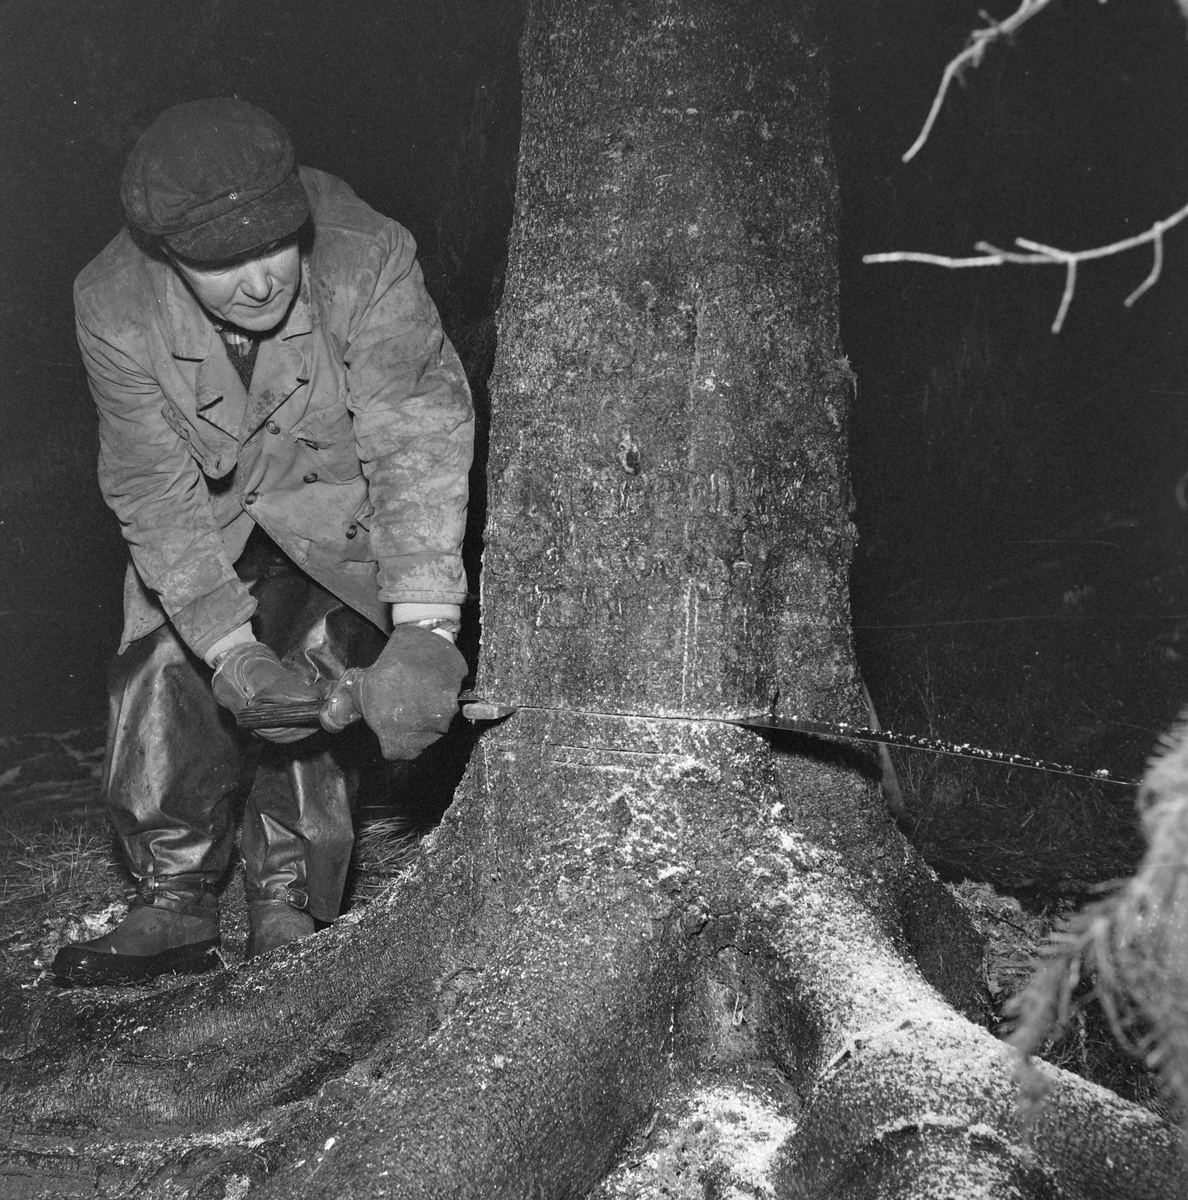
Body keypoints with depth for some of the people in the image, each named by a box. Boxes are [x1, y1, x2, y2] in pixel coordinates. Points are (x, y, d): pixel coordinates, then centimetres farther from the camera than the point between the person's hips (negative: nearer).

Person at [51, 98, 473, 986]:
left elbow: (420, 436, -40)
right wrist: (232, 650, -37)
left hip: (335, 509, -2)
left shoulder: (368, 262, -36)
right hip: (209, 519, 3)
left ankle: (291, 913, 1)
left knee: (309, 698, -16)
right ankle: (175, 906, 13)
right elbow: (156, 490, -26)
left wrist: (422, 631, -51)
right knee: (165, 680, -5)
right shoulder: (115, 307, -29)